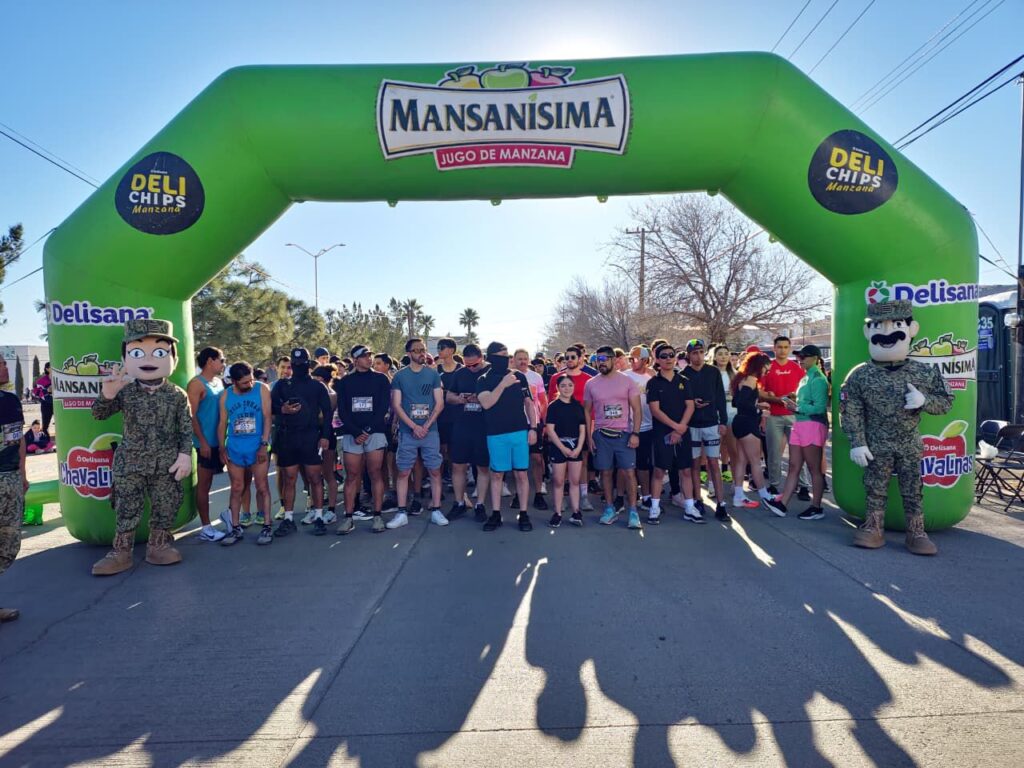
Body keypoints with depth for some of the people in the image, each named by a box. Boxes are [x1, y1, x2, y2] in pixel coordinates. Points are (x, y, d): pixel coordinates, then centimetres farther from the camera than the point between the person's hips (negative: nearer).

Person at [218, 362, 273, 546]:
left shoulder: (262, 390, -6)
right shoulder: (225, 395, 2)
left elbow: (267, 418, -8)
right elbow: (222, 423, 7)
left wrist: (264, 444, -13)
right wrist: (222, 448, 4)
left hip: (258, 447, -2)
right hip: (234, 448, 3)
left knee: (262, 487, 2)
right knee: (236, 489, 9)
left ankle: (267, 527, 10)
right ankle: (236, 528, 19)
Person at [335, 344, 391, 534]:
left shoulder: (381, 379, 7)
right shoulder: (345, 382, 10)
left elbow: (384, 407, -1)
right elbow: (342, 410, 4)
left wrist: (368, 429, -11)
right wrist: (356, 432, -10)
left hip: (375, 432, -1)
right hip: (351, 434, 1)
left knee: (375, 474, -1)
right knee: (352, 476, 1)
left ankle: (377, 516, 4)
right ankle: (349, 517, 6)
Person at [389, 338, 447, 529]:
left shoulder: (433, 374, 5)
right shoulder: (400, 376, 3)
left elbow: (440, 404, 2)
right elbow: (396, 405, -2)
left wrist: (426, 426, -9)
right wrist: (414, 427, -11)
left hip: (430, 431, 1)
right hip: (407, 432, -1)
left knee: (435, 471, 2)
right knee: (403, 472, 2)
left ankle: (436, 511, 11)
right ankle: (402, 513, 10)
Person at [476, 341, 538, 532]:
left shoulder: (519, 377, 6)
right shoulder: (484, 380, 1)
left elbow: (529, 403, 10)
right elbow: (486, 403, -15)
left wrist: (533, 428, 3)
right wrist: (503, 384, -21)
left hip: (520, 432, 1)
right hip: (496, 435, -1)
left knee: (521, 474, 5)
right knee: (496, 474, 7)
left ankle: (523, 514, 15)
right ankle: (495, 514, 18)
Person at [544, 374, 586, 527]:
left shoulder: (578, 406, 7)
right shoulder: (553, 406, -4)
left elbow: (582, 430, 6)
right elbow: (550, 430, -9)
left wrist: (579, 447, -8)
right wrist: (563, 448, -13)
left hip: (576, 446, 3)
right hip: (559, 446, -3)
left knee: (575, 481, 6)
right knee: (559, 481, 2)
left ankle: (575, 512, 11)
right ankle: (557, 513, 9)